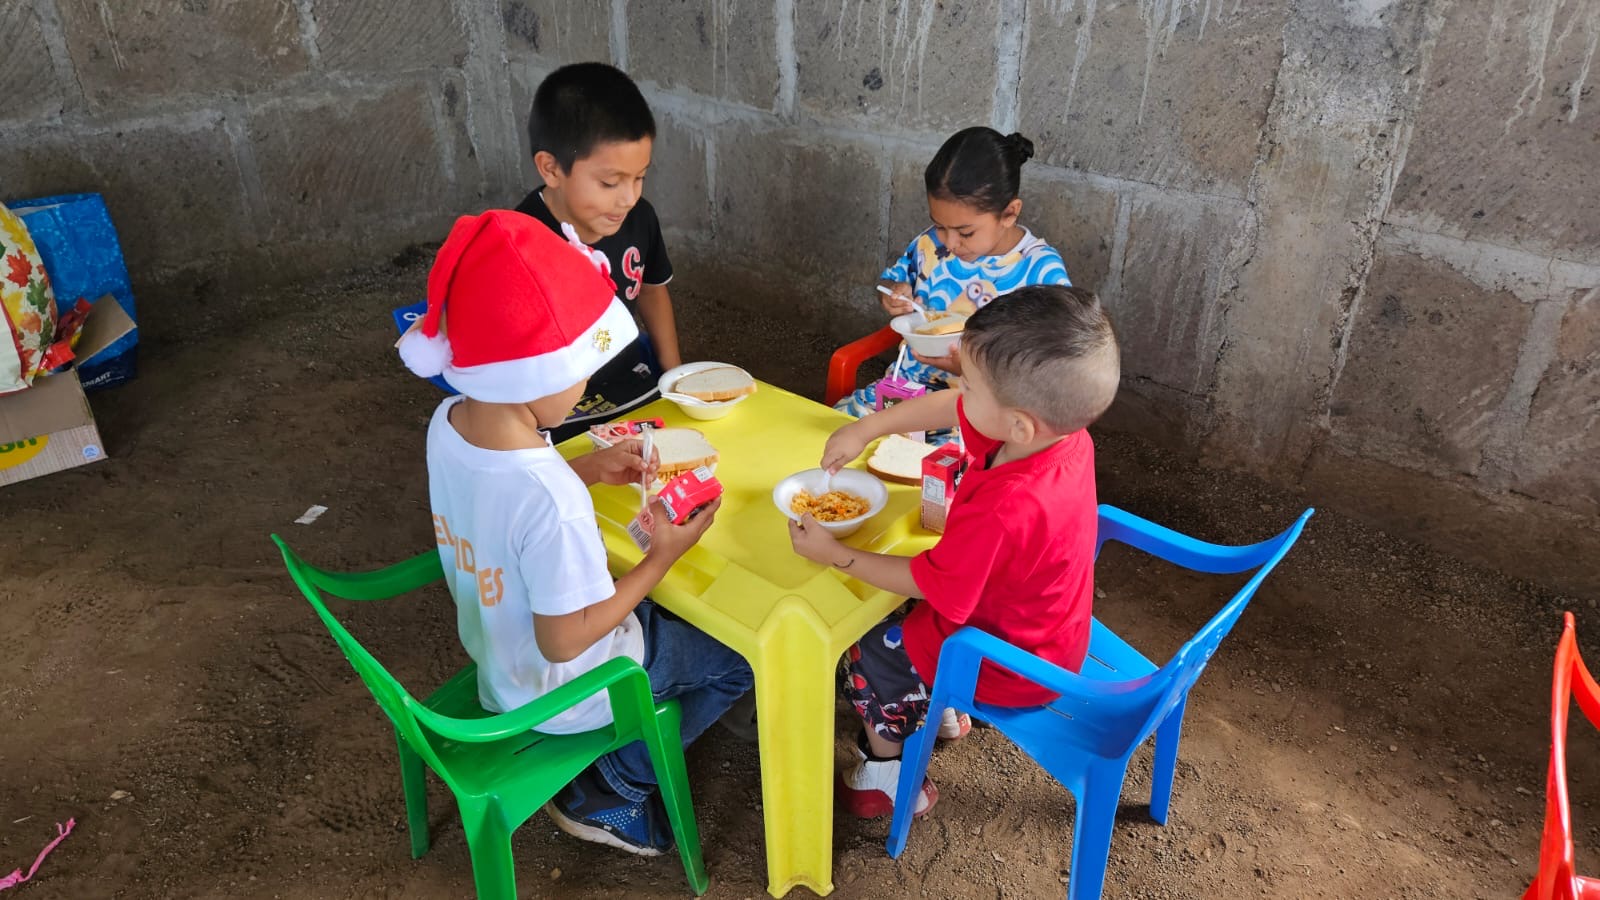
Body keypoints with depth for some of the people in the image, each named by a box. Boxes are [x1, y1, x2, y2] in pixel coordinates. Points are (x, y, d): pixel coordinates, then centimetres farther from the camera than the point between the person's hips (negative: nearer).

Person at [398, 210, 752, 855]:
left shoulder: (447, 424, -16)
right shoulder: (550, 501, -41)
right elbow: (564, 642, -29)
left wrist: (590, 468, -4)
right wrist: (662, 557, -22)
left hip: (495, 654, 8)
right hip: (560, 690, -8)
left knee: (666, 616, 28)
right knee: (742, 659, 10)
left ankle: (613, 778, 29)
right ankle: (612, 792, 17)